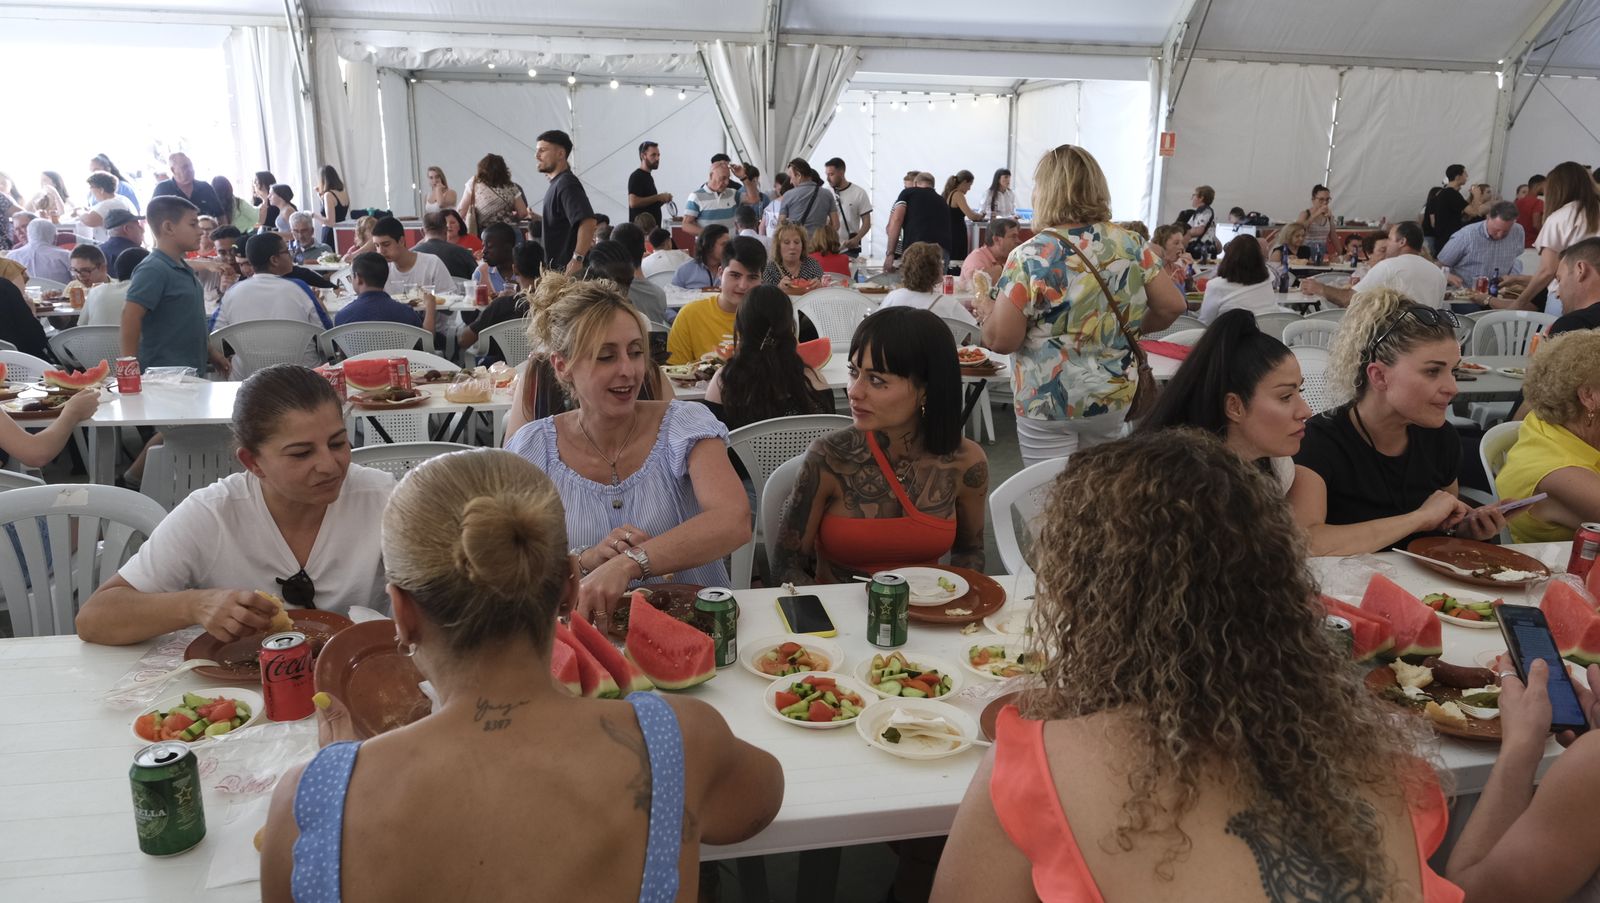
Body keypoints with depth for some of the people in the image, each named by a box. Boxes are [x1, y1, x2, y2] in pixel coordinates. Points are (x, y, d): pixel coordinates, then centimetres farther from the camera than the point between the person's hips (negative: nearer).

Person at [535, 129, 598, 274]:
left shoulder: (566, 184, -16)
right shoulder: (557, 183, 17)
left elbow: (588, 222, -29)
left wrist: (577, 259, -31)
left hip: (569, 268, -11)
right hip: (557, 267, 11)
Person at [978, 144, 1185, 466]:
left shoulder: (1030, 256, -17)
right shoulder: (1130, 245, -3)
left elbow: (1001, 340, -18)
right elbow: (1172, 305, 0)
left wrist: (986, 310, 3)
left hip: (1048, 402, -5)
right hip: (1115, 395, 5)